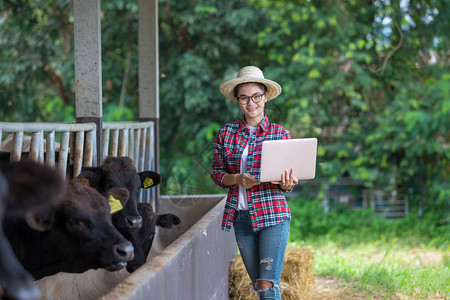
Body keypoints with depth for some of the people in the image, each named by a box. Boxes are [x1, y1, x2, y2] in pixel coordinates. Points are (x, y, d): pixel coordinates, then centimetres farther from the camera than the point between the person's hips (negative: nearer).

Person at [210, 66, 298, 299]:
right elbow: (216, 172, 7)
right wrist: (237, 179, -13)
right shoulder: (226, 133, 7)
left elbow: (288, 183, 3)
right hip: (240, 216, 3)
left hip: (272, 215, -3)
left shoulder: (280, 134, 1)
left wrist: (287, 183, -21)